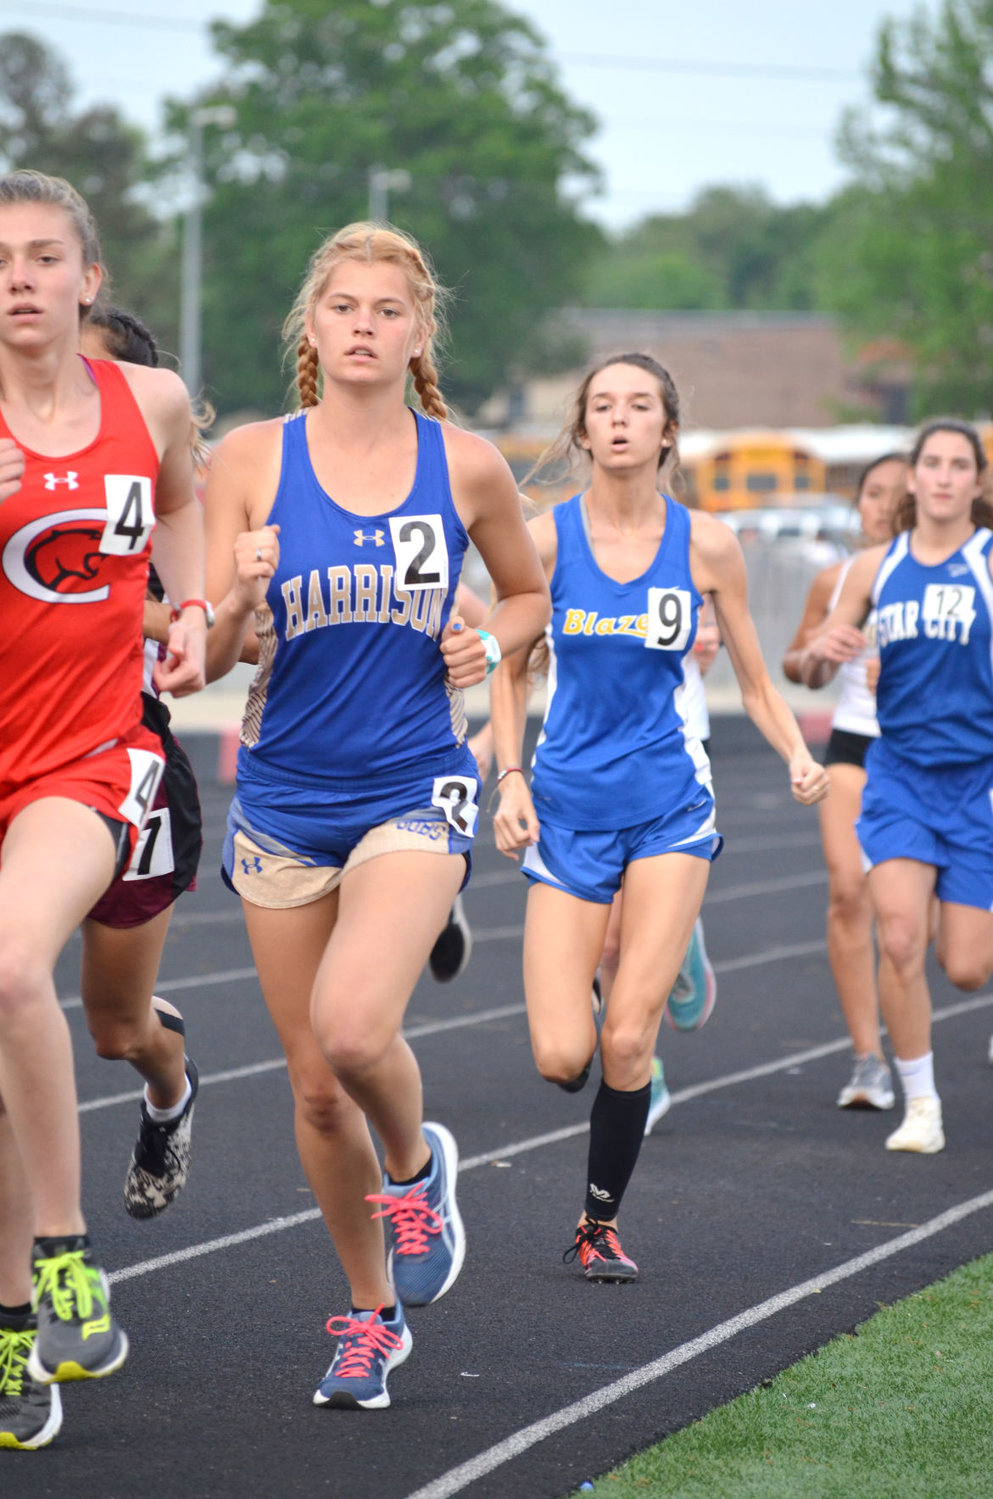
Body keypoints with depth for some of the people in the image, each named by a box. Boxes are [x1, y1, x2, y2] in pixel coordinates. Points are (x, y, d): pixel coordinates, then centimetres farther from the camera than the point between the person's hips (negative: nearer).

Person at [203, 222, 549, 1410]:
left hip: (415, 791, -2)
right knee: (315, 1088, 8)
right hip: (283, 797, 2)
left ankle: (416, 1167, 8)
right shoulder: (253, 460, -3)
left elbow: (530, 594, 17)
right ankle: (372, 1317, 27)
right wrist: (237, 599, -25)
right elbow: (208, 656, -4)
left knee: (353, 1025, -26)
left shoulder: (466, 466, -2)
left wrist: (489, 645, -4)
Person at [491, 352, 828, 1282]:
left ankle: (601, 1223, 11)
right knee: (560, 1058, -8)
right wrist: (510, 779, -2)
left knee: (626, 1040, -10)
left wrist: (797, 753, -10)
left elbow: (754, 681, 7)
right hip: (569, 805, 0)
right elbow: (510, 669, 9)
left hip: (669, 804, 0)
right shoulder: (545, 539, -2)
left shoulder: (705, 544, -1)